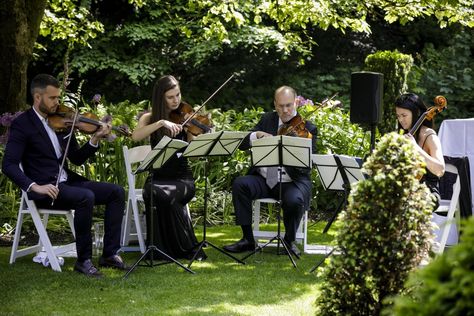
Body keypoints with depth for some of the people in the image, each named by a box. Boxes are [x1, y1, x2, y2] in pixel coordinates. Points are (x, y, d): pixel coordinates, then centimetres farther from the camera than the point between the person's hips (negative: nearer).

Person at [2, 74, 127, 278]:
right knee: (86, 197, -31)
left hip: (67, 182, 7)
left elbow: (77, 159, 15)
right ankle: (84, 260, -20)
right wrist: (34, 186, -29)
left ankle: (110, 254, -5)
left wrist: (95, 140, -3)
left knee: (116, 192, -5)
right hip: (45, 188, -7)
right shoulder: (22, 124, -7)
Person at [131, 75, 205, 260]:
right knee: (152, 193, -34)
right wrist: (161, 122, -24)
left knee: (166, 195, -34)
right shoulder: (150, 118, 8)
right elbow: (135, 136, -14)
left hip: (182, 177, -1)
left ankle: (188, 248, -20)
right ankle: (160, 249, -20)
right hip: (158, 177, 1)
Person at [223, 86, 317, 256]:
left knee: (295, 200, -36)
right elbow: (243, 144, 6)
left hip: (292, 181, -4)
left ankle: (289, 240, -6)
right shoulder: (268, 119, 10)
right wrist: (257, 134, -15)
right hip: (264, 180, 4)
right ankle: (247, 239, -15)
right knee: (239, 184, -24)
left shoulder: (307, 128, -2)